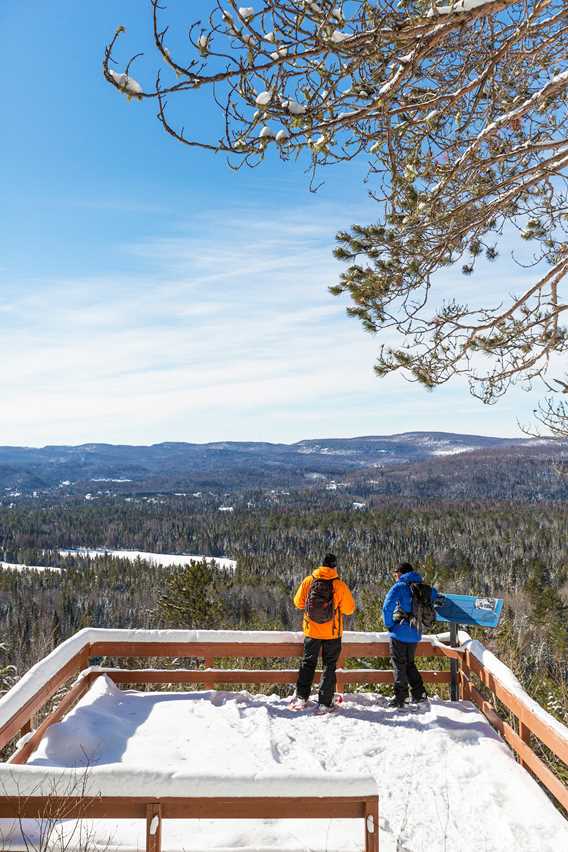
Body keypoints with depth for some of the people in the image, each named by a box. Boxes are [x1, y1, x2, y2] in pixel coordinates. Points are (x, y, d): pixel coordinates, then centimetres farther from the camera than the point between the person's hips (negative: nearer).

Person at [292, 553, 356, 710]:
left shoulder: (308, 581, -7)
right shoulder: (340, 585, -13)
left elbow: (298, 603, 1)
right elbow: (349, 609, -8)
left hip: (312, 631, 2)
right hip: (332, 633, -2)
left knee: (308, 663, 16)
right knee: (329, 665, 10)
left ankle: (301, 697, 13)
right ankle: (325, 703, 10)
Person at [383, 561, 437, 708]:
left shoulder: (399, 587, -10)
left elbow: (387, 607, -17)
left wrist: (389, 625, -6)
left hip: (399, 632, -6)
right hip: (415, 634, 6)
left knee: (399, 665, 3)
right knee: (410, 663, 20)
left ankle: (400, 698, 4)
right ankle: (419, 693, 19)